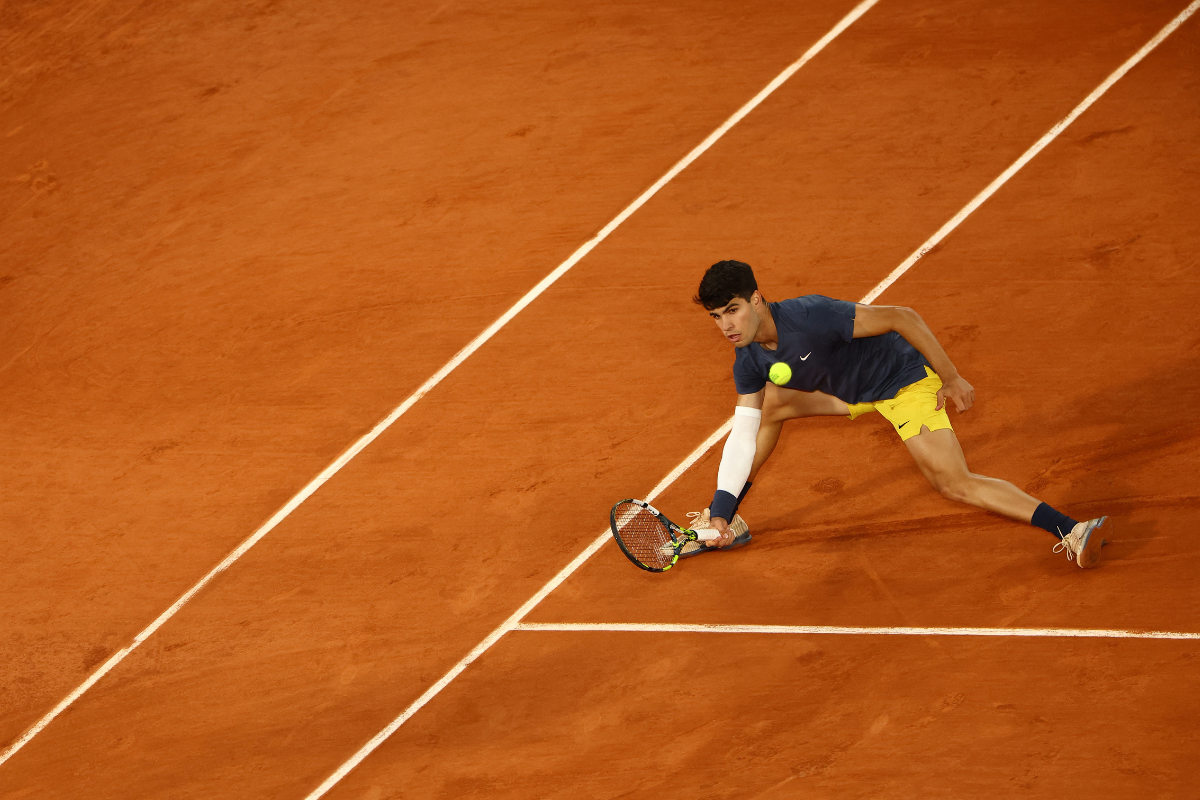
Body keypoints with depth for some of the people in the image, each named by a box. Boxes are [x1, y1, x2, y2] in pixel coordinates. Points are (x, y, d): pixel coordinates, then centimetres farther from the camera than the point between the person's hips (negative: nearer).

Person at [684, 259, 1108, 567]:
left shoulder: (811, 316, -35)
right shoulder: (749, 362, -11)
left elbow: (902, 318, -31)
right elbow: (743, 436, -6)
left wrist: (951, 379, -25)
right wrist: (720, 510, -15)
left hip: (904, 379, -8)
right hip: (847, 391, 8)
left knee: (955, 484, -19)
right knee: (769, 403, 4)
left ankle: (1070, 531, -24)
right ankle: (726, 523, 18)